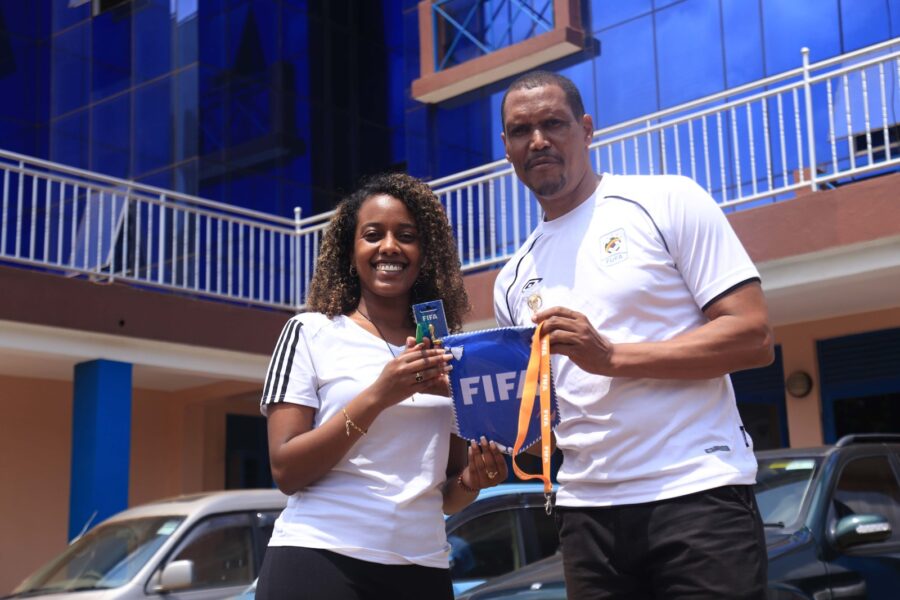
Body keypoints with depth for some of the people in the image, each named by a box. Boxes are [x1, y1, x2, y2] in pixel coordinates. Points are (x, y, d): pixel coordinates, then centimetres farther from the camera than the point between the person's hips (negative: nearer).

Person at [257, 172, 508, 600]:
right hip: (318, 559, -3)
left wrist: (472, 481, -7)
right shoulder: (312, 332, -1)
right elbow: (286, 471, -8)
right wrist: (377, 396, -19)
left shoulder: (446, 354, 9)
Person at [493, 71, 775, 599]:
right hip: (586, 511, 5)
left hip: (697, 494, -5)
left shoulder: (667, 203, -2)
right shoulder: (514, 281, 13)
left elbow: (754, 338, -9)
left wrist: (611, 356, -18)